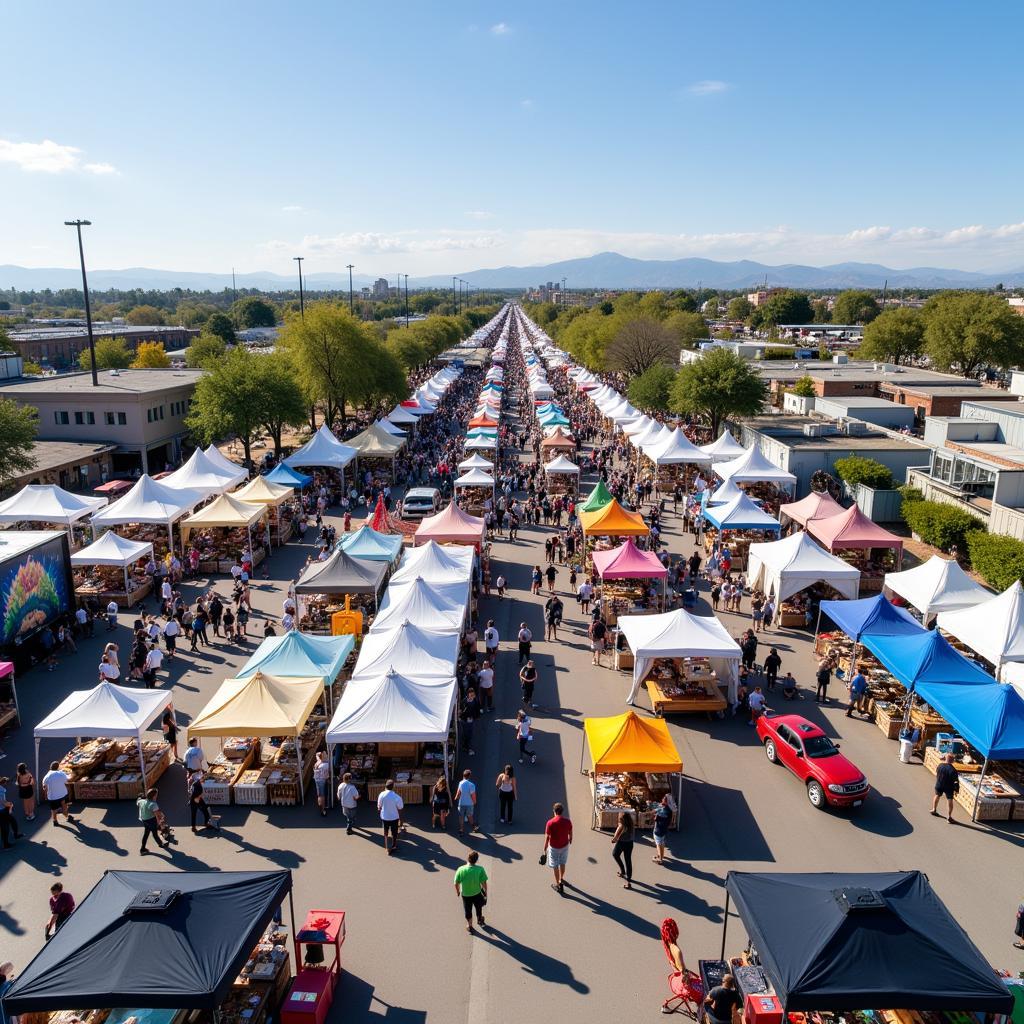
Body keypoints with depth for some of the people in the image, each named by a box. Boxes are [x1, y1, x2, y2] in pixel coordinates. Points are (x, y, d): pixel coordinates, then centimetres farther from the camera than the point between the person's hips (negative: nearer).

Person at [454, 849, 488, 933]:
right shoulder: (480, 869, -27)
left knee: (468, 911, 25)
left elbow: (456, 883, -13)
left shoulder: (461, 870, -25)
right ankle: (480, 921, 54)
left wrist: (457, 891, 7)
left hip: (465, 894, 0)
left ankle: (470, 926, 44)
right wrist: (485, 892, 2)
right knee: (479, 908, 30)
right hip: (477, 893, 0)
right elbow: (484, 883, -18)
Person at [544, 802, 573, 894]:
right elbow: (570, 834, 0)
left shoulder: (550, 823, -24)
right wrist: (570, 842, 20)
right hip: (565, 846, 4)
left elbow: (547, 837, -18)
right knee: (562, 863, 26)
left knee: (555, 866, 15)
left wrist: (545, 849, -5)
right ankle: (561, 879, 46)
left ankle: (558, 885, 26)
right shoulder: (567, 821, -14)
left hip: (554, 847, -4)